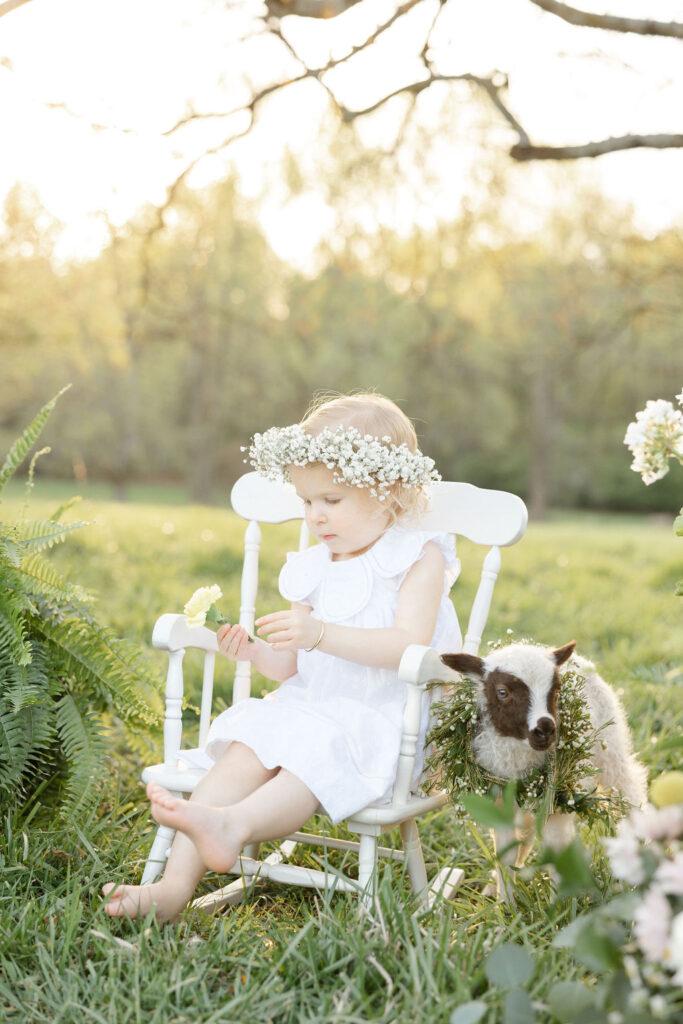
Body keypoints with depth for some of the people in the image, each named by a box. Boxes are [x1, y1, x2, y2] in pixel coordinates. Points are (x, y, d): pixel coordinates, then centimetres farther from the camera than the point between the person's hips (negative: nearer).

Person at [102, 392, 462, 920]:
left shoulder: (419, 555, -3)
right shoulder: (313, 569, 15)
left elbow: (409, 647, -18)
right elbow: (294, 667, 15)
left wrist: (320, 634, -29)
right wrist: (255, 653, -8)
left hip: (385, 722, -5)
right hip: (311, 710, 5)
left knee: (321, 752, -35)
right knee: (246, 751, -22)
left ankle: (232, 824, -58)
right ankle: (176, 884, -34)